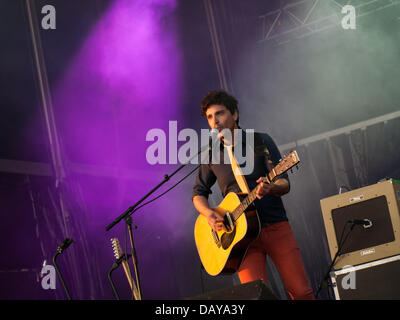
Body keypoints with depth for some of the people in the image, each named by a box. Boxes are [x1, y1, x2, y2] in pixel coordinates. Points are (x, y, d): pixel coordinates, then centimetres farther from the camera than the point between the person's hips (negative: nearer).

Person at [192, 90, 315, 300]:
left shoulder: (260, 142, 2)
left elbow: (284, 184, -3)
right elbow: (198, 193, 16)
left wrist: (271, 188, -26)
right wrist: (209, 214, -6)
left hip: (276, 226, -1)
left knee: (301, 292, -7)